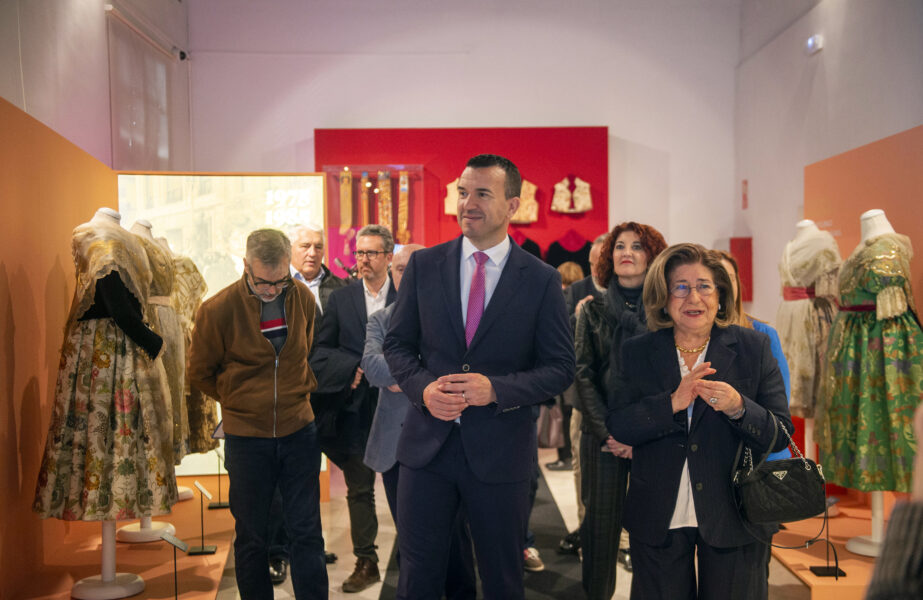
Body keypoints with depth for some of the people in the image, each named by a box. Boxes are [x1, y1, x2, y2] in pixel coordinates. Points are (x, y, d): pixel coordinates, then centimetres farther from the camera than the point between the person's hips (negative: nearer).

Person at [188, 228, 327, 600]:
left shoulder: (303, 298, -2)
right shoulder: (218, 310, -12)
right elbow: (199, 373, 3)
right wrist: (239, 402, 7)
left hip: (299, 431, 2)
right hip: (246, 436, -2)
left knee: (307, 532, 7)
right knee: (251, 537, 10)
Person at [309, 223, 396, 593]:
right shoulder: (340, 299, 5)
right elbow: (319, 351, 2)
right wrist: (354, 368, -12)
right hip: (355, 409, 2)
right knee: (359, 489, 11)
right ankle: (366, 562, 23)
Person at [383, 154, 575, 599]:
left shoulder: (542, 280, -3)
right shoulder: (424, 266, 2)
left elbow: (560, 368, -3)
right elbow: (397, 344, 7)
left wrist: (495, 388, -19)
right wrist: (423, 387, -13)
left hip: (500, 451, -1)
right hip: (427, 444, 1)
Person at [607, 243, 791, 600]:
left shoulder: (753, 348, 0)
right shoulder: (637, 353, 4)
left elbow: (781, 435, -4)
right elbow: (618, 427, -6)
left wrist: (738, 408, -23)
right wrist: (672, 403, -21)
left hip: (733, 521, -1)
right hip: (658, 521, 1)